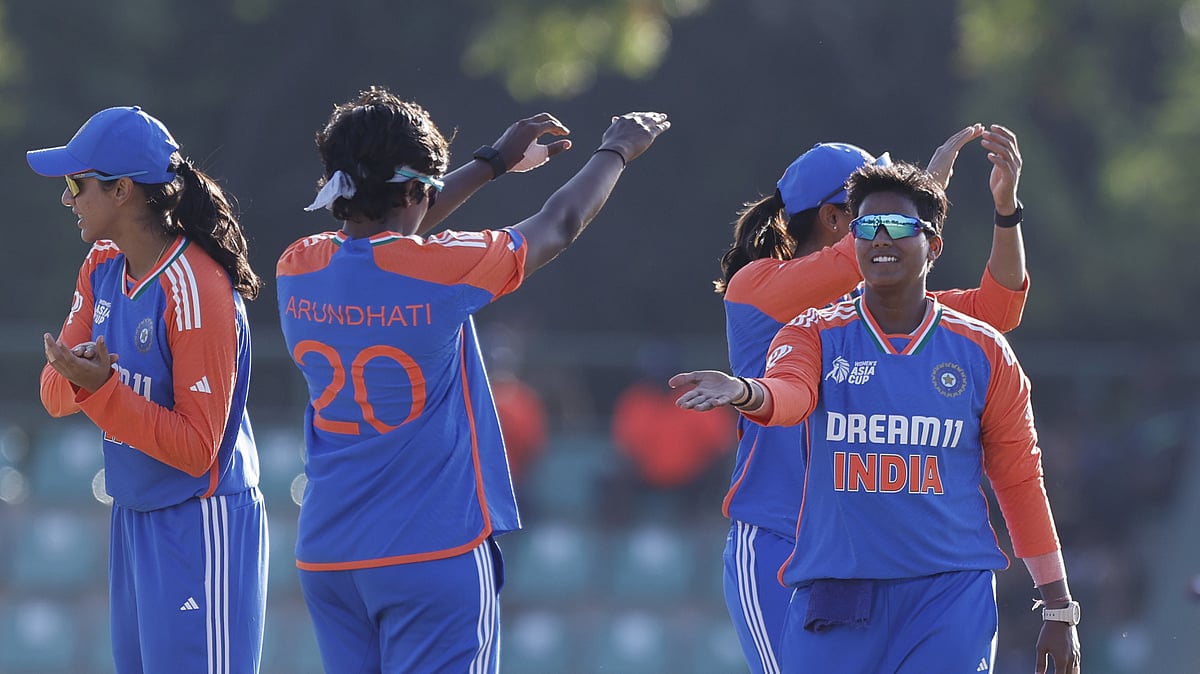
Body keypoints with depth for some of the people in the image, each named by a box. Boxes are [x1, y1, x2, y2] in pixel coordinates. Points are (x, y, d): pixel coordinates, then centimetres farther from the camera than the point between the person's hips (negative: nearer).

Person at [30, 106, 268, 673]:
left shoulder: (198, 290, -21)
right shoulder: (103, 267, 5)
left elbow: (196, 450, -21)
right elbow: (55, 394, 3)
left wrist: (102, 390, -29)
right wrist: (76, 375, -20)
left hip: (201, 525, -9)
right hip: (132, 518, 9)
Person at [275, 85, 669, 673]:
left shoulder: (298, 271, 1)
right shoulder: (438, 270, -14)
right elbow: (559, 225, 3)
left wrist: (493, 162, 33)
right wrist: (615, 151, 23)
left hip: (325, 556, 6)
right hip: (435, 550, -6)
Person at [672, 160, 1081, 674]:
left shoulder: (982, 351, 6)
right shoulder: (815, 336, 5)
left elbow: (1020, 481, 9)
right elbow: (788, 392, -19)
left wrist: (1059, 610, 8)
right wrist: (743, 392, -44)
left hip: (951, 595, 0)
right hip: (833, 595, 0)